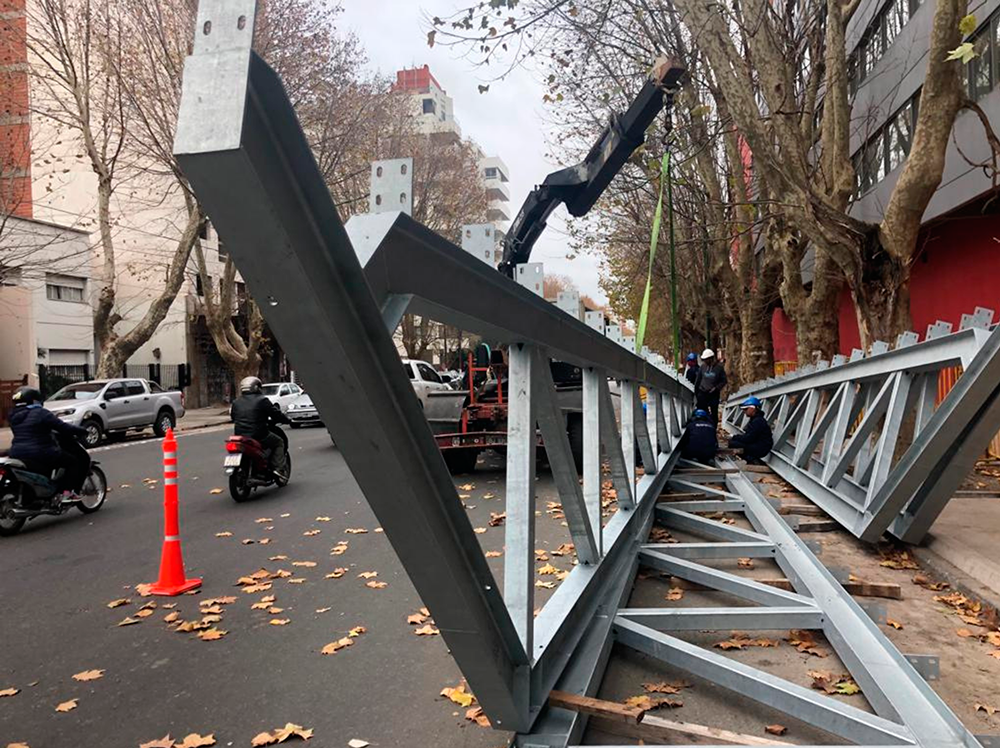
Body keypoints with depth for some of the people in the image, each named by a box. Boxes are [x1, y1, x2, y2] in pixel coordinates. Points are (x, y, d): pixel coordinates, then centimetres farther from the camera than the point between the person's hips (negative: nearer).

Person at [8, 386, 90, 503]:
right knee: (74, 462, 3)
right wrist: (81, 431, 1)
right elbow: (62, 427, -12)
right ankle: (66, 491, -9)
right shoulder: (40, 413, -10)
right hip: (39, 454, -8)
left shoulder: (14, 416, 14)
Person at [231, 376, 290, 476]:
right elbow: (276, 414, -4)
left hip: (240, 437, 6)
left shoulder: (236, 402, 10)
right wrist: (287, 420, 14)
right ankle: (278, 469, 1)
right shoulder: (262, 400, -7)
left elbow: (234, 418, 22)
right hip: (259, 436, -6)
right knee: (279, 442, 15)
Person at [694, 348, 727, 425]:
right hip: (702, 393, 2)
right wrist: (696, 393, 9)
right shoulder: (702, 367, 3)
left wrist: (716, 388, -13)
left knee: (714, 413, 3)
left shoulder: (719, 367, -4)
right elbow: (698, 380, 10)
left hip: (714, 394, -2)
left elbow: (723, 381, 1)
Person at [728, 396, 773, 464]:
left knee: (732, 443, -19)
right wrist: (734, 437, 1)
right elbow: (747, 435, 15)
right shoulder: (754, 419, 16)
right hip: (756, 446, 11)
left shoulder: (758, 421, -18)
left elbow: (748, 438, -21)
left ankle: (751, 460, -12)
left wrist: (734, 437, -10)